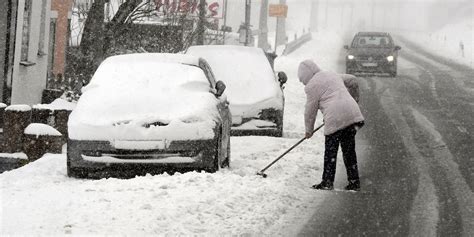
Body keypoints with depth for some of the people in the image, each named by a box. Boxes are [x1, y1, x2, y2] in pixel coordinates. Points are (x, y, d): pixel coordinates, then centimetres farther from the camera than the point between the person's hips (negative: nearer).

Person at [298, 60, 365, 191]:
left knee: (330, 152, 1)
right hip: (352, 113, 7)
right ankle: (354, 182, 14)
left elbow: (310, 110, 5)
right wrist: (356, 94, 53)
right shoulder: (333, 75, 23)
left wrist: (309, 130, 17)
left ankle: (327, 182, 0)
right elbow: (351, 79, 36)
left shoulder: (312, 85, 0)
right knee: (349, 151, 13)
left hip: (335, 118, -7)